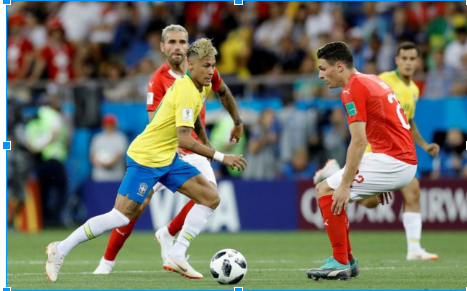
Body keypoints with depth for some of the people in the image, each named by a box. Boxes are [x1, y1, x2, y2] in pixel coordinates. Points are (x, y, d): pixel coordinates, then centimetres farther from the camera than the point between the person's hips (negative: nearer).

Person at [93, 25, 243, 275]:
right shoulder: (158, 80, -13)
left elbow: (223, 92, 18)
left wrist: (237, 122, 25)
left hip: (193, 149, 3)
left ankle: (168, 234, -2)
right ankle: (108, 260, 8)